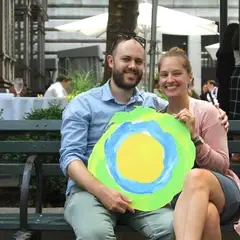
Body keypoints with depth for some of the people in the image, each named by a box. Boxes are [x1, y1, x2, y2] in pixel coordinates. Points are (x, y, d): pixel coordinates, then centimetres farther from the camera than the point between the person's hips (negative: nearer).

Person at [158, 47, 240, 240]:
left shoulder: (206, 111, -6)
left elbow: (221, 165, -5)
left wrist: (194, 137, -20)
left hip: (222, 191, -1)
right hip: (179, 191, 2)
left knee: (197, 176, -40)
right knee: (207, 215, -38)